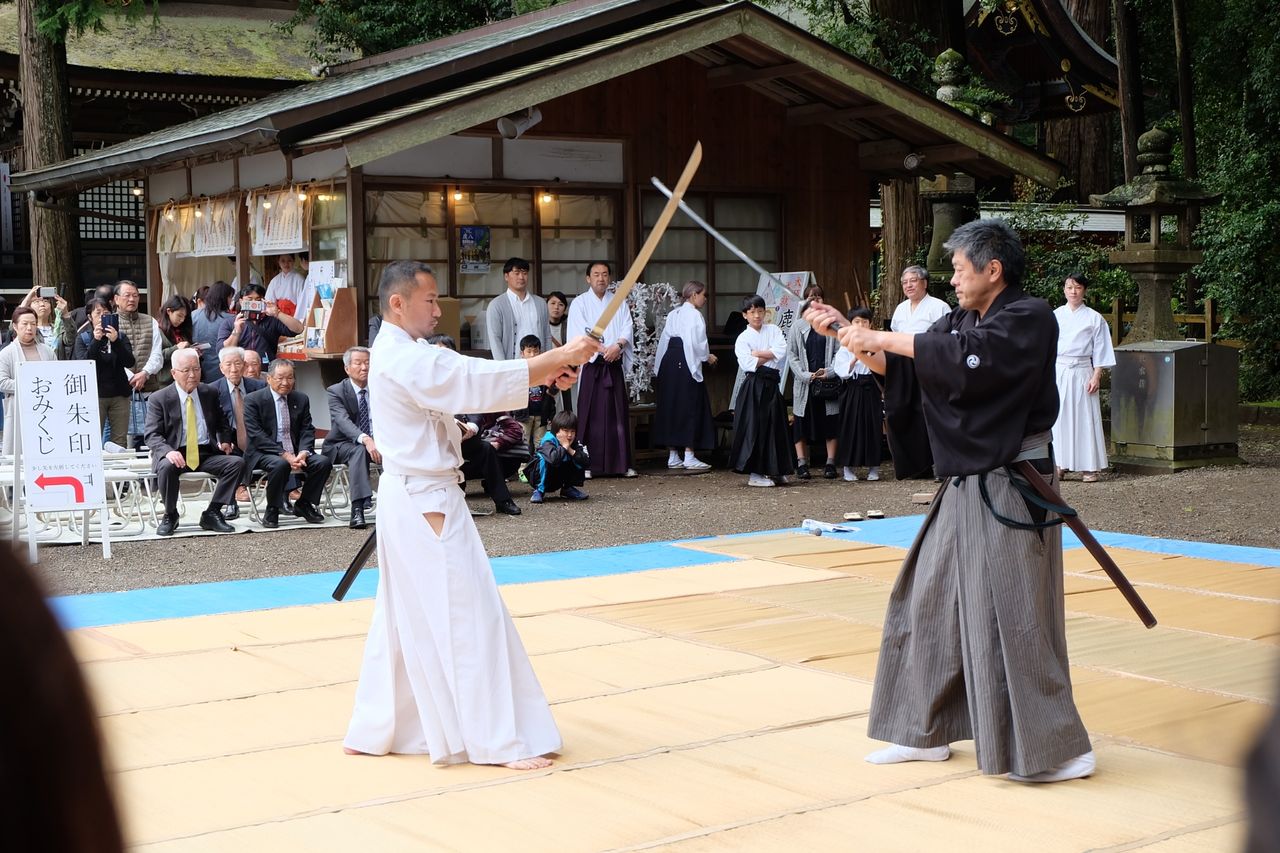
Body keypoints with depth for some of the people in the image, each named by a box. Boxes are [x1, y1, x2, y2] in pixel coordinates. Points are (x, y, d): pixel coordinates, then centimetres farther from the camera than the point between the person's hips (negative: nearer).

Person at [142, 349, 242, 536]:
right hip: (176, 454, -3)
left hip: (206, 454, 3)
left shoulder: (210, 394, 12)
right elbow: (152, 435, -7)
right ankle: (170, 516, -11)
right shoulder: (159, 399, 0)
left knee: (237, 463, -22)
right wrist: (168, 451, -27)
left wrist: (225, 441, 5)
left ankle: (212, 513, -11)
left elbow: (222, 423, 27)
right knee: (166, 467, -37)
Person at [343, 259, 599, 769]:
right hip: (425, 503, -11)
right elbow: (480, 382, -26)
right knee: (467, 616, -5)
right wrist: (556, 357, -23)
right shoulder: (405, 359, -19)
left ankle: (374, 731, 26)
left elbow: (468, 381, 8)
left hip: (412, 499, 11)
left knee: (406, 620, 17)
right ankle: (501, 741, 2)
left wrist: (546, 372, -4)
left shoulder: (399, 355, 14)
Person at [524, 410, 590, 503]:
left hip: (557, 481, 5)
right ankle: (539, 491, -20)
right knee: (543, 459, -34)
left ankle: (568, 489, 5)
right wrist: (564, 446, -32)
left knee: (577, 460, -12)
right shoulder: (548, 441, -26)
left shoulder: (575, 443, -8)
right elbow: (553, 459, -49)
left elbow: (587, 463, -20)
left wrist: (571, 450, -27)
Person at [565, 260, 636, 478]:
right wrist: (602, 349, -16)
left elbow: (627, 328, 4)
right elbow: (580, 333, -6)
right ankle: (587, 464, -4)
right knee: (590, 415, -5)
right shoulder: (580, 303, 5)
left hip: (614, 365, 3)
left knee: (618, 414, 2)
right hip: (591, 365, -3)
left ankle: (621, 463, 4)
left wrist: (618, 345, -16)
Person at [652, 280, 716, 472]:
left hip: (668, 362, 8)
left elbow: (664, 341, 15)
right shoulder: (694, 315, -7)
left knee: (670, 407, 9)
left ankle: (673, 456, 11)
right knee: (691, 407, -3)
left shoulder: (673, 314, 15)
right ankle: (689, 457, -6)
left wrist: (658, 367, 18)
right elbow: (697, 343, -15)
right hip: (686, 363, -8)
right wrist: (707, 357, 2)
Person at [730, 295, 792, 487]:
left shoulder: (773, 330, 11)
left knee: (774, 427, 6)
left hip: (772, 384, 4)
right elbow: (747, 363, -14)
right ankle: (754, 474, -4)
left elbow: (782, 351, -6)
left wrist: (758, 353, -9)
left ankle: (774, 471, 15)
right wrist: (770, 356, -6)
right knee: (754, 427, -6)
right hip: (753, 385, -4)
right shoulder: (743, 338, 1)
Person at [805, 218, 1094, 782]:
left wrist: (883, 338, -25)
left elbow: (967, 357, -30)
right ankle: (927, 732, 25)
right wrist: (845, 332, 1)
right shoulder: (960, 320, 12)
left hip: (1010, 491, -9)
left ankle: (1058, 750, 1)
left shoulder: (1030, 319, -14)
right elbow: (896, 367, 14)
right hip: (966, 487, 9)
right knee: (928, 603, 13)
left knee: (1015, 619, -9)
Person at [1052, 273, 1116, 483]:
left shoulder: (1094, 318, 3)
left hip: (1082, 372, -2)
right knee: (1059, 418, 1)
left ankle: (1090, 467, 3)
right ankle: (1059, 465, 8)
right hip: (1058, 372, 2)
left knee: (1086, 418, -2)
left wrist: (1096, 376, -6)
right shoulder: (1055, 316, 8)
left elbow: (1100, 350, 2)